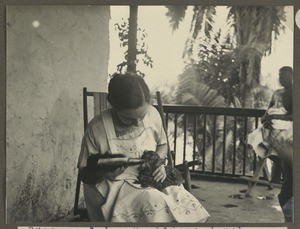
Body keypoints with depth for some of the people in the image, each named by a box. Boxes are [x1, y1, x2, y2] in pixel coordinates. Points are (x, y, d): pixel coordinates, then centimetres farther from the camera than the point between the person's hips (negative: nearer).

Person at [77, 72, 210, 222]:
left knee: (187, 204, -23)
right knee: (155, 204, -33)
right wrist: (104, 171, -26)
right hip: (115, 186, -4)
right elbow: (85, 176, -4)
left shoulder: (152, 114, -6)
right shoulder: (96, 129, -16)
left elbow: (162, 145, 16)